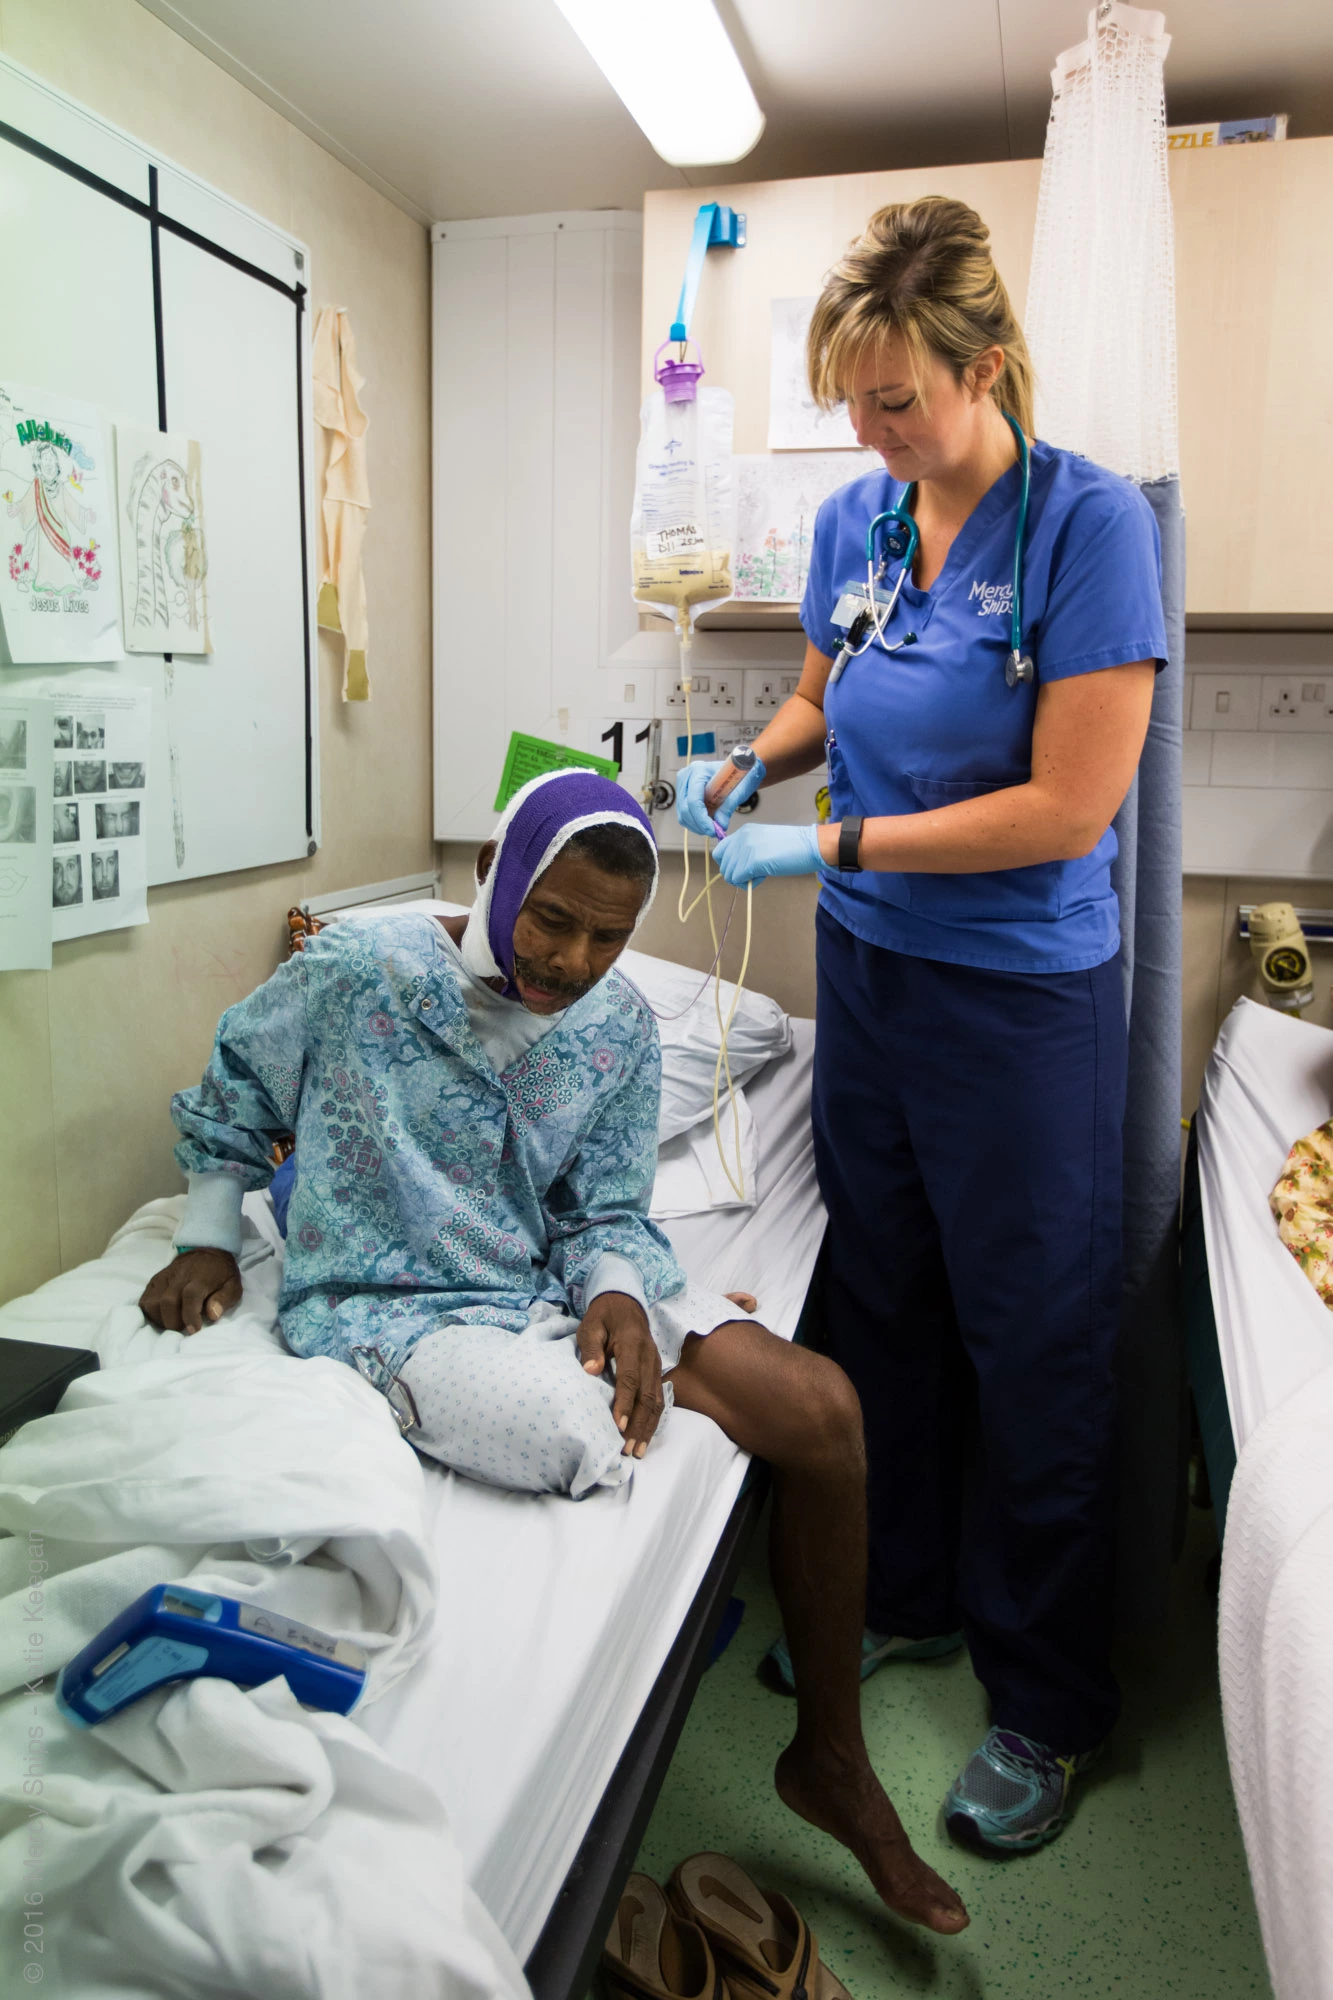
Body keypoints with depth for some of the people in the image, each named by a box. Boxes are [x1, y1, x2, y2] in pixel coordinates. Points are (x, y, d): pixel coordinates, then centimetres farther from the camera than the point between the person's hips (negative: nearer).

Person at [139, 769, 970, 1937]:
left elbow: (606, 1213, 6)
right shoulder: (357, 972, -11)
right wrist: (209, 1242, 7)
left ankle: (831, 1759, 10)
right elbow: (231, 1089, 8)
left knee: (822, 1405, -12)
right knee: (593, 1440, -32)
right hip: (389, 1307, -4)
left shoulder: (620, 1023, 1)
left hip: (551, 1286, 5)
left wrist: (616, 1296, -14)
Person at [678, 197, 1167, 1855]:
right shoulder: (852, 520, 3)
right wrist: (749, 762, -3)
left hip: (1023, 995, -6)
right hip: (867, 969, 6)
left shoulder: (1088, 522, -15)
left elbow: (1069, 805, -21)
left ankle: (1049, 1704, 28)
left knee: (1034, 1345, 7)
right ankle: (907, 1598, 40)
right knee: (884, 1305, 17)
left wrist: (834, 847, -19)